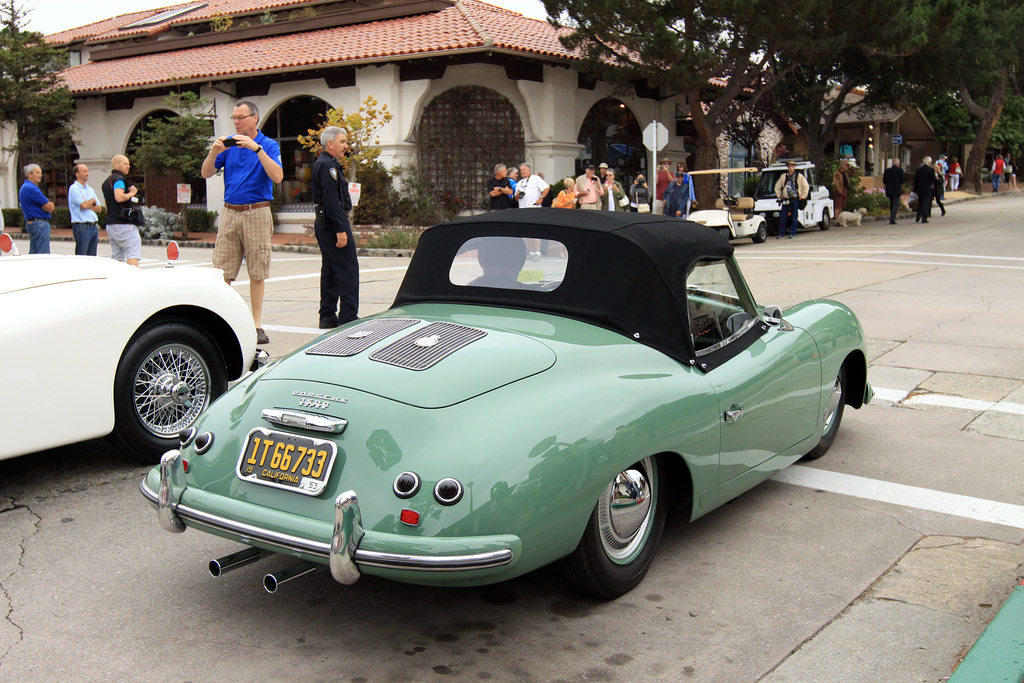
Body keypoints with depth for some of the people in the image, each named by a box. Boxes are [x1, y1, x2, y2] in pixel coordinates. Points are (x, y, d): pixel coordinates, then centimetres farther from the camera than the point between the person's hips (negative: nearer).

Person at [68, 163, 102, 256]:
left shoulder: (90, 190, 19)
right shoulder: (74, 188, -5)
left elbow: (99, 208, 12)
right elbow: (84, 205, -17)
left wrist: (88, 205, -6)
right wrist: (92, 200, 3)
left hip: (94, 227, 7)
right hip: (82, 226, -7)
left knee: (92, 257, 8)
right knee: (81, 258, -8)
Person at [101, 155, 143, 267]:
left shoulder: (106, 181, 22)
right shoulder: (119, 179, -9)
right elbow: (119, 197, -25)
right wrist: (131, 193, -9)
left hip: (111, 223, 9)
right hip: (123, 224, -9)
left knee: (116, 258, 9)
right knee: (134, 254, -11)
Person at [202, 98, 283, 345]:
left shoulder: (269, 146, 2)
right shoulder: (229, 144, 11)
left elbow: (277, 176, -15)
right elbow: (206, 173, 5)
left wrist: (256, 148, -21)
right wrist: (214, 151, -12)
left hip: (257, 213, -3)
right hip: (230, 212, 3)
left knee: (257, 273, 2)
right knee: (222, 271, -1)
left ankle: (256, 325, 9)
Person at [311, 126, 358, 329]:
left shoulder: (321, 163, 19)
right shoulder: (328, 165, -14)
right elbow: (331, 200, -22)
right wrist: (340, 229, -24)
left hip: (323, 224, 11)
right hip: (333, 223, -11)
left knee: (330, 270, 12)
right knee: (348, 269, -8)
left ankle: (327, 316, 16)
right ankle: (348, 316, -7)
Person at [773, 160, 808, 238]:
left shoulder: (799, 176, 5)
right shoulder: (783, 177, 12)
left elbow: (806, 186, 7)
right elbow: (777, 187, 21)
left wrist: (803, 196, 2)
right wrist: (779, 195, 13)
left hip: (795, 199, -2)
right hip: (785, 200, 2)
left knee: (794, 217, 0)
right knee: (782, 218, -3)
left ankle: (792, 233, 6)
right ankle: (781, 233, 5)